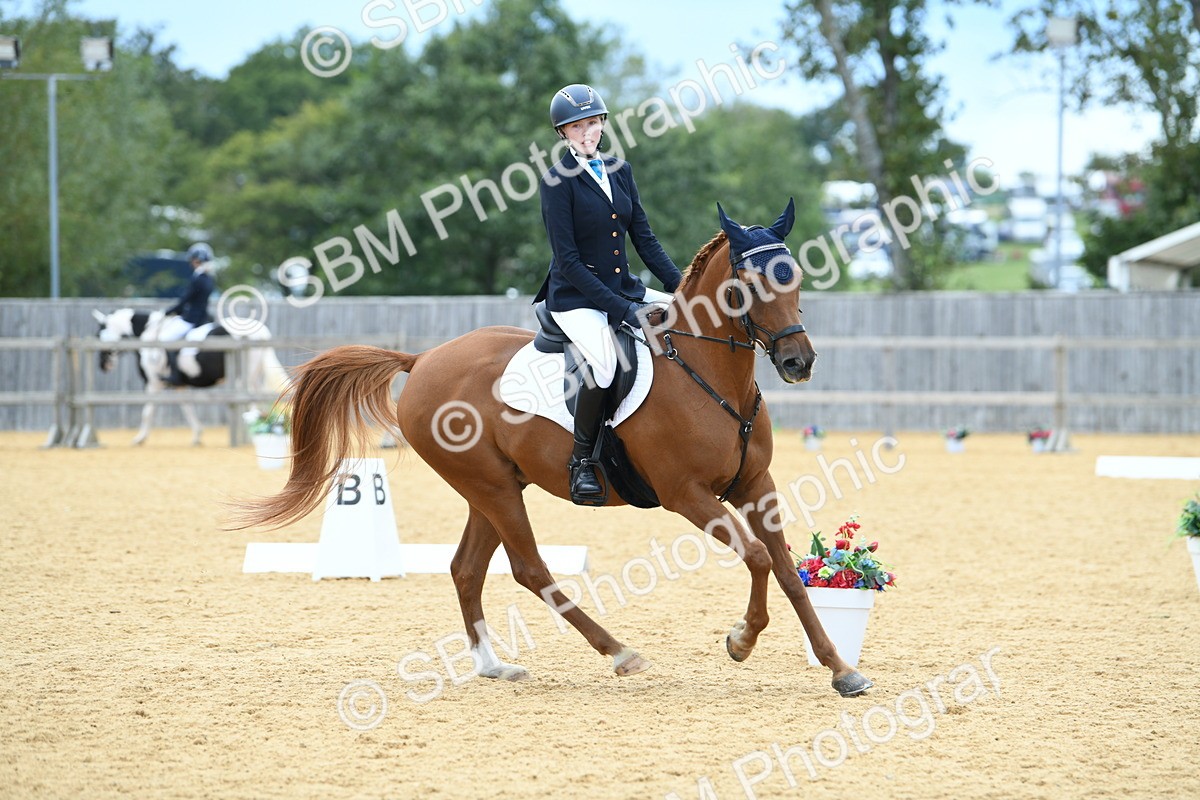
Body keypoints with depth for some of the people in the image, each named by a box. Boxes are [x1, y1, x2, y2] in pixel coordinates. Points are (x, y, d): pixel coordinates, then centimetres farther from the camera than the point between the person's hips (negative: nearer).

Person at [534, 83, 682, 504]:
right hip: (576, 297, -7)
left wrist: (680, 286, -3)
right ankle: (581, 458, -14)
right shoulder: (557, 180, -10)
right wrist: (615, 307, -20)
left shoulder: (620, 170, 9)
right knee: (605, 363, -34)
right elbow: (567, 260, -15)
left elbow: (644, 237, 10)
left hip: (623, 288, 7)